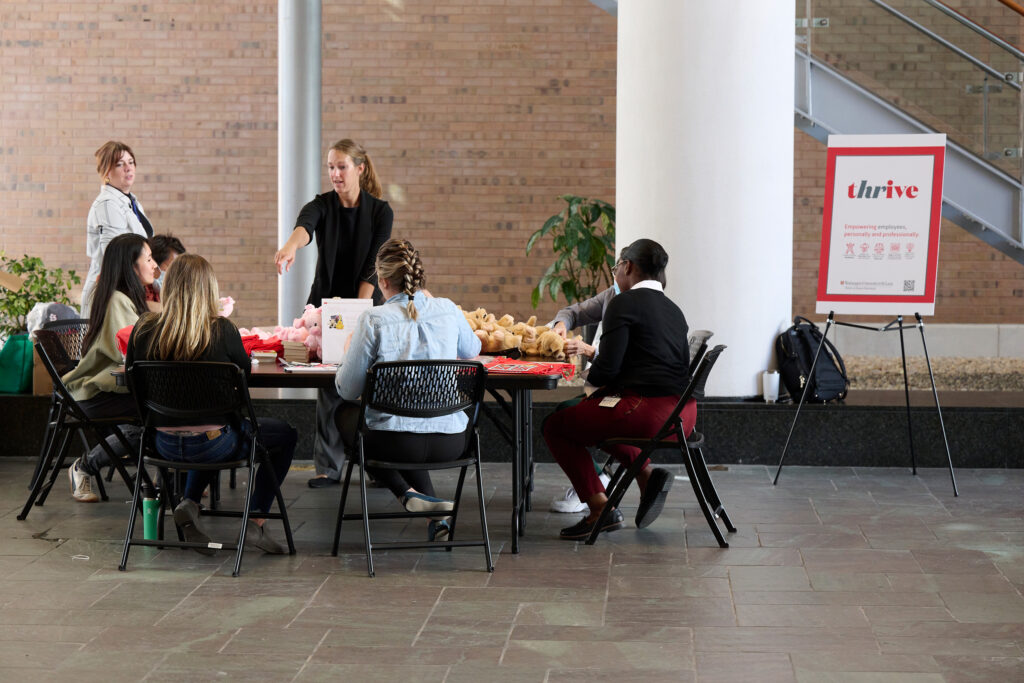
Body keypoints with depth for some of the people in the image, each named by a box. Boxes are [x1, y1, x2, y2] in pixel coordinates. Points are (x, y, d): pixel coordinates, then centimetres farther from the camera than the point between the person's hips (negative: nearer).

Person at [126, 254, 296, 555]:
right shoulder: (221, 330, -17)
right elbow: (245, 370, 2)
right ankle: (255, 523, 13)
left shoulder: (144, 329, -8)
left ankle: (188, 505, 16)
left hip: (164, 443, 5)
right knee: (286, 434, 20)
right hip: (212, 444, -5)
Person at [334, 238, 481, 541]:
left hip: (395, 444, -4)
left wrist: (350, 353, 18)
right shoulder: (448, 311, 0)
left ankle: (409, 494, 11)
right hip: (451, 442, 4)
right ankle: (436, 516, 22)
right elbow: (472, 350, 24)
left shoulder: (373, 320, -11)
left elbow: (347, 390, -4)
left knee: (345, 412, 29)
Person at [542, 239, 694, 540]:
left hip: (648, 412, -9)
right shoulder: (673, 309, 17)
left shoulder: (624, 303, -7)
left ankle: (601, 509, 0)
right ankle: (647, 474, 13)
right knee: (596, 409, 32)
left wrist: (591, 376, 11)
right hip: (683, 414, 9)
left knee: (555, 424, 7)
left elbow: (607, 368, -14)